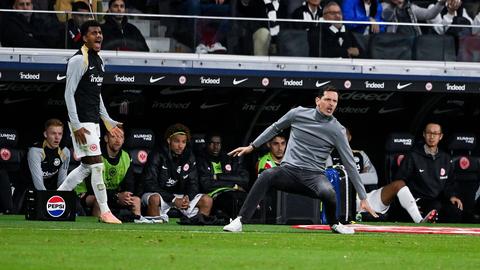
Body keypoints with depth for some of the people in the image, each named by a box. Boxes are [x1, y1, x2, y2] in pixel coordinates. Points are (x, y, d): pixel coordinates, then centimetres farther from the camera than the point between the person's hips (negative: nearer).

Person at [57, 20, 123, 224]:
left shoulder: (99, 61, 15)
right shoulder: (79, 60, -12)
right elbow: (69, 94, -15)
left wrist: (108, 121, 21)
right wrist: (76, 126, -20)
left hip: (94, 122, 9)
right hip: (82, 123, -9)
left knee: (87, 167, 11)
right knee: (97, 164, -8)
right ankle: (105, 212, -3)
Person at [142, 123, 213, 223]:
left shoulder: (189, 157, 4)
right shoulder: (157, 156, -13)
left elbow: (193, 183, 6)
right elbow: (150, 184, -17)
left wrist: (187, 197, -18)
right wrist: (173, 199, -24)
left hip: (180, 196, 5)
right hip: (159, 193, -5)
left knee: (207, 200, -11)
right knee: (155, 199, -39)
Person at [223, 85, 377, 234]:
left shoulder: (337, 130, -2)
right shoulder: (298, 114, 3)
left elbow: (350, 164, -1)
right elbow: (275, 128, 22)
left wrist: (363, 197, -3)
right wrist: (252, 146, 21)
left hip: (313, 176, -1)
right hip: (289, 171, 1)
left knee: (327, 192, -35)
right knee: (266, 176, -33)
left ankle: (334, 224, -2)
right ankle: (239, 221, -35)